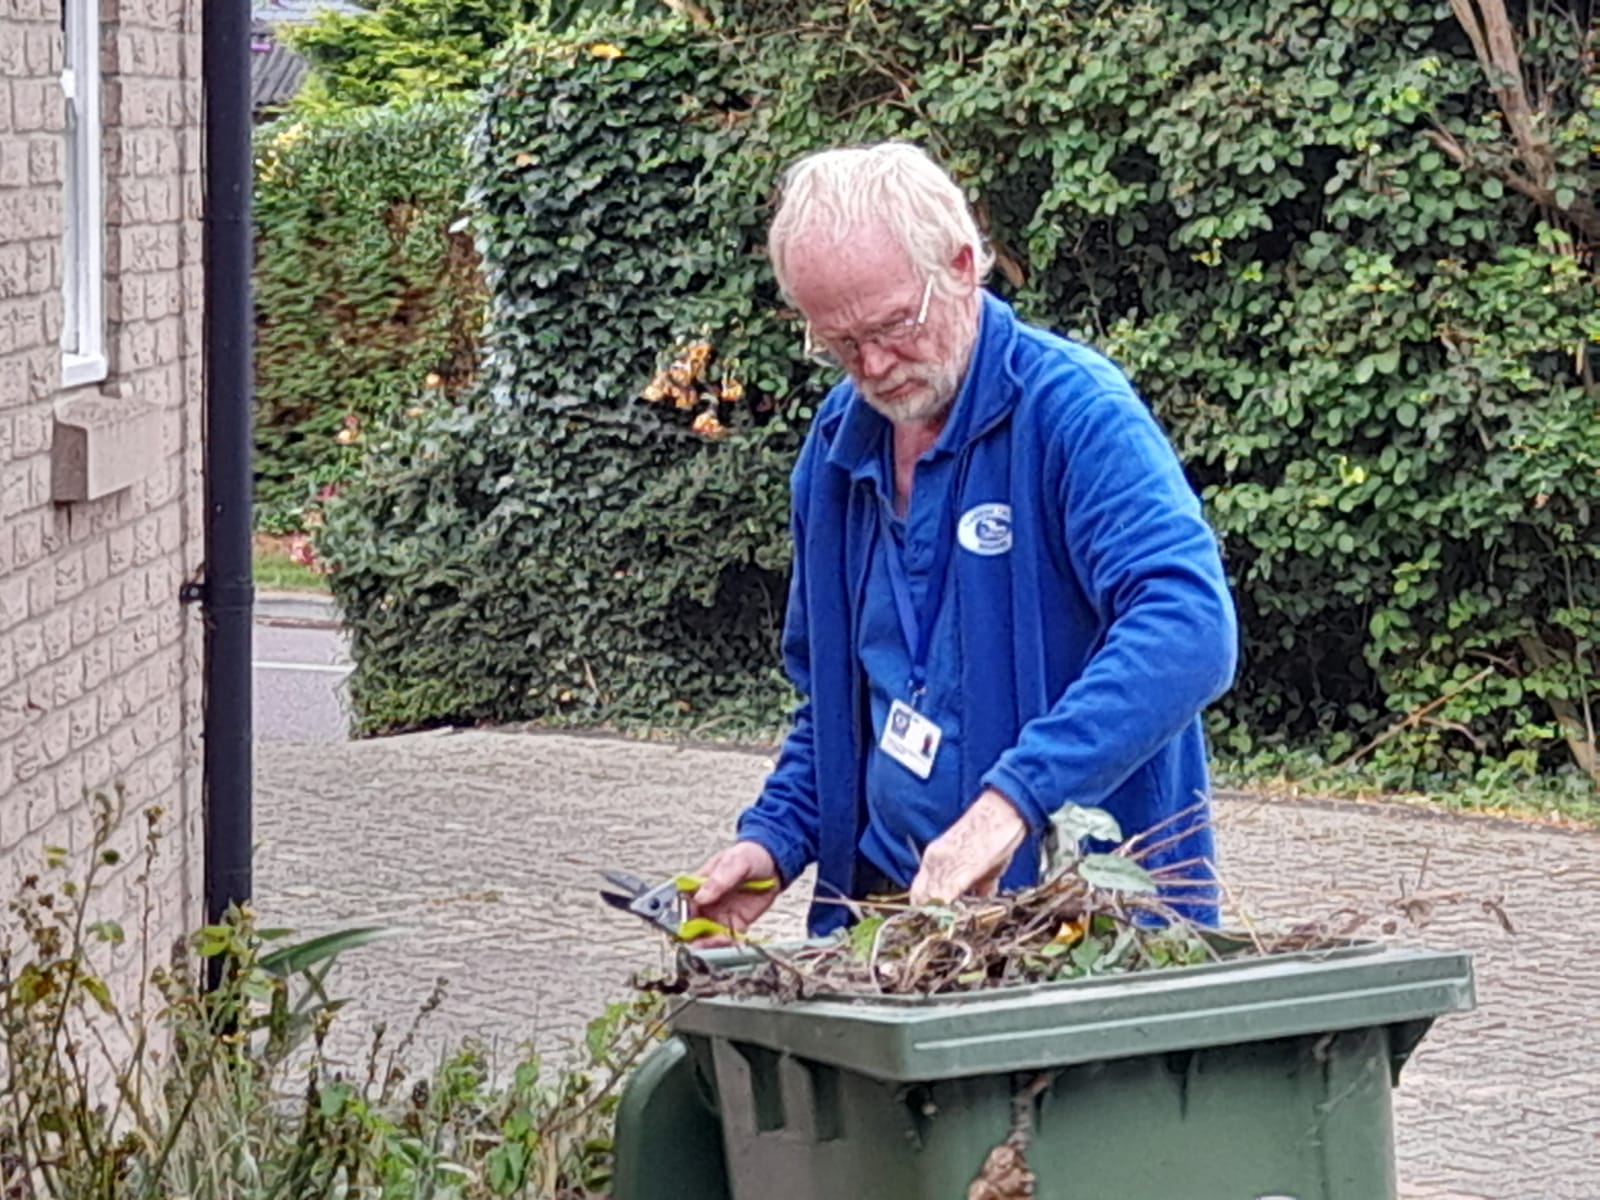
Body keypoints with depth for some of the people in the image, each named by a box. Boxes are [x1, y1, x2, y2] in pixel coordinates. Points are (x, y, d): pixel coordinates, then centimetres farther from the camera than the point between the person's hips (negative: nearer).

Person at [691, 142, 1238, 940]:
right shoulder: (837, 447, 12)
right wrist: (775, 837, 6)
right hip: (886, 898, 6)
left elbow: (1189, 629, -27)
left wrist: (1013, 798, -35)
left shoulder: (1073, 411, -11)